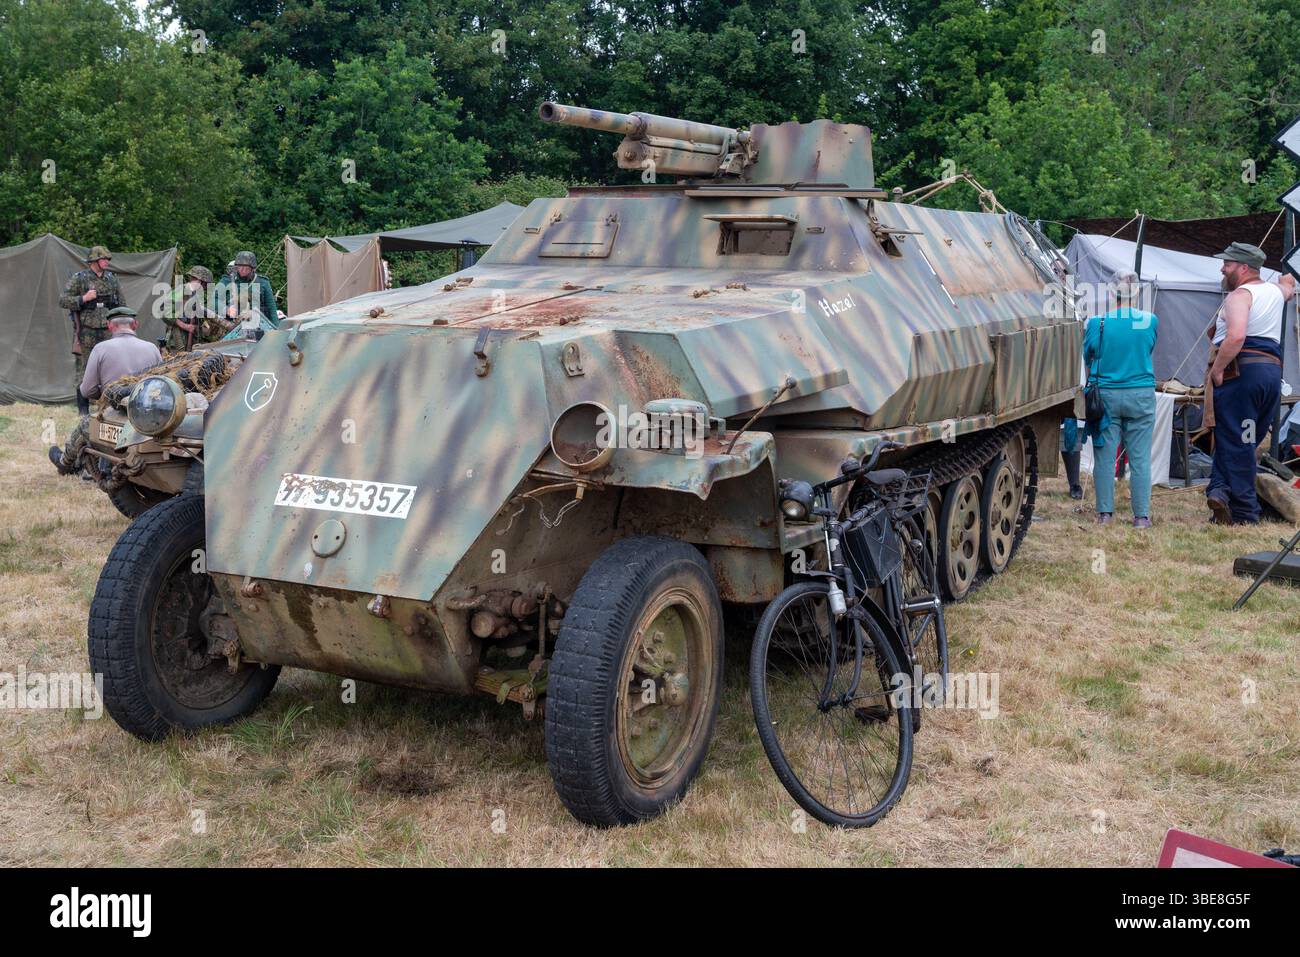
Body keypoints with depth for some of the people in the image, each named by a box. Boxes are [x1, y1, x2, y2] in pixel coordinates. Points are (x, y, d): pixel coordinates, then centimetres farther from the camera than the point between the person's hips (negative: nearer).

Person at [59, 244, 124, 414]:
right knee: (84, 370, 0)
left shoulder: (112, 279, 9)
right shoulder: (79, 279, -3)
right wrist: (84, 298, -18)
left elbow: (122, 304, 16)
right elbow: (63, 301, -7)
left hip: (108, 331, 4)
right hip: (86, 332, -4)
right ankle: (83, 410, 5)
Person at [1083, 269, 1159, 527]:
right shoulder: (1150, 321, -3)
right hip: (1141, 396, 1)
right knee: (1140, 458, 4)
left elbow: (1087, 356, 6)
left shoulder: (1097, 322, -7)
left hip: (1106, 394, -1)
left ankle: (1105, 512, 10)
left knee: (1105, 456, 6)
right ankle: (1142, 515, 7)